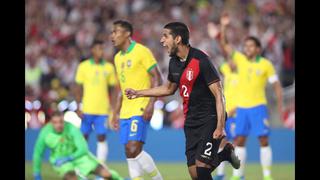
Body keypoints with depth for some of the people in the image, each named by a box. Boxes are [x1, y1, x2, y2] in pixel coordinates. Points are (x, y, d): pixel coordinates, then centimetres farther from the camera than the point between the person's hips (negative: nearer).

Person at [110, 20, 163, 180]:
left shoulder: (141, 51, -7)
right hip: (126, 111, 8)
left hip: (140, 110, -8)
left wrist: (151, 104, -20)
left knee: (134, 150, -18)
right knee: (130, 153, 4)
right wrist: (116, 112, 20)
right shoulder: (118, 57, 16)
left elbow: (156, 78, -11)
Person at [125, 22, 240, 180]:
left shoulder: (200, 60, -17)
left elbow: (218, 94, -18)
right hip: (191, 122, 7)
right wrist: (138, 93, 25)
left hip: (210, 119, -7)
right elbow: (169, 89, 26)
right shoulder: (174, 63, 6)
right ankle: (225, 153, 22)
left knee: (201, 166, -22)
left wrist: (220, 127, -25)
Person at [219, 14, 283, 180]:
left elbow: (276, 85, 0)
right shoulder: (240, 59, 5)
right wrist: (223, 27, -8)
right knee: (239, 141, 5)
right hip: (241, 107, 4)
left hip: (258, 107, -4)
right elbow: (224, 45, 3)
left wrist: (280, 105, -7)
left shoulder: (266, 64, -4)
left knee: (263, 141, -6)